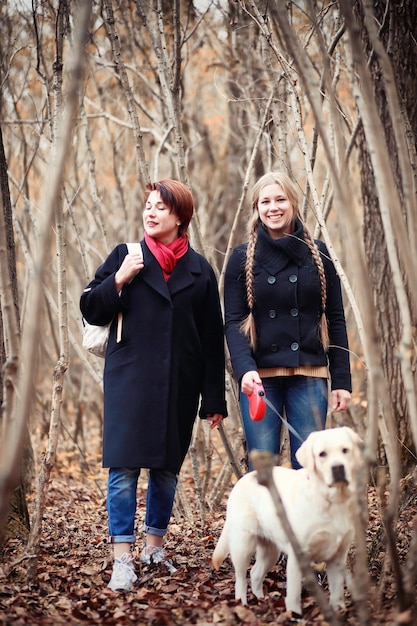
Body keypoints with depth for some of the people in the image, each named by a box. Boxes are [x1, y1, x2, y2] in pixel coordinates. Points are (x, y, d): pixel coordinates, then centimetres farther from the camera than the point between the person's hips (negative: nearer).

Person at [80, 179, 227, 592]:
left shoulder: (199, 270, 7)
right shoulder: (126, 256, 5)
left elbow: (212, 339, 7)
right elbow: (91, 310, 3)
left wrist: (214, 398, 4)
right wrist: (119, 280, -13)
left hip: (179, 386, 2)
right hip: (129, 381, -2)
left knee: (167, 468, 9)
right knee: (124, 468, -8)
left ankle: (155, 547, 26)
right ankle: (122, 560, -6)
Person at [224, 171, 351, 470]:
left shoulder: (318, 254, 8)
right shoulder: (243, 258, 5)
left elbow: (335, 319, 8)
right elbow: (233, 322, -1)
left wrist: (342, 379, 2)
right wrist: (244, 369, -18)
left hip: (309, 376, 1)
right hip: (260, 378, -1)